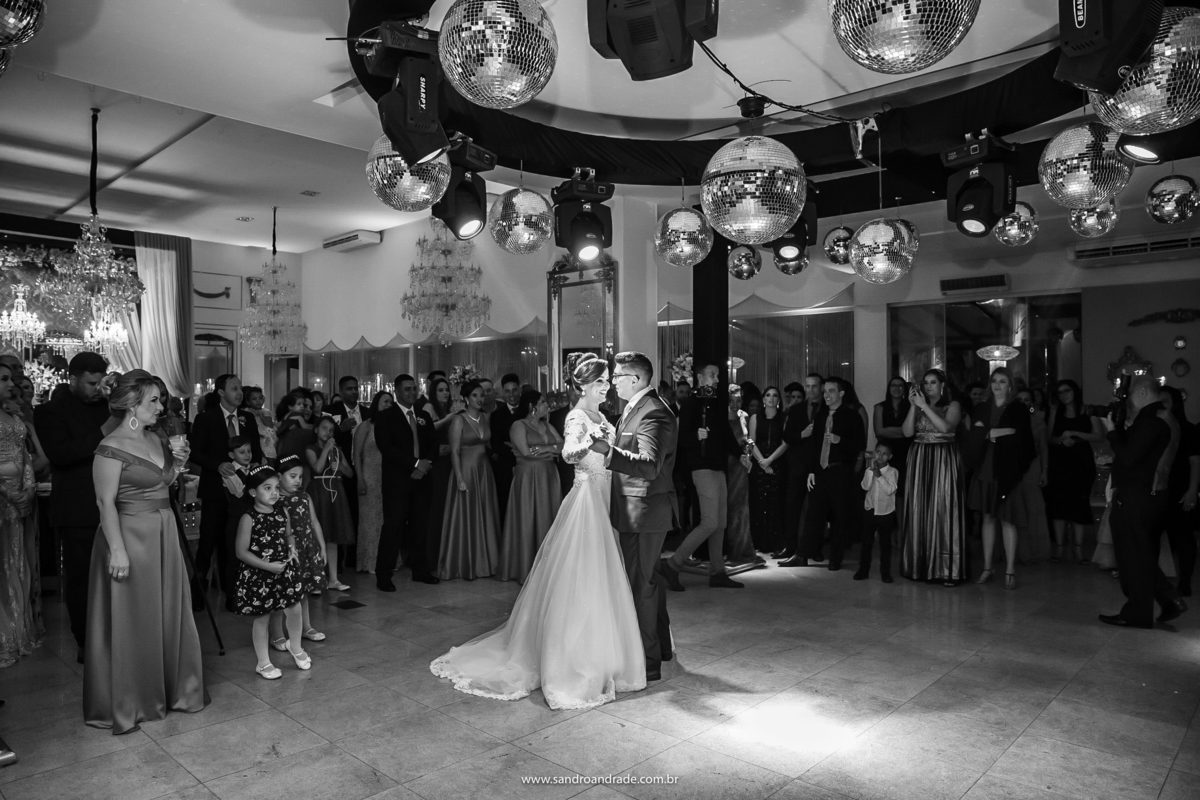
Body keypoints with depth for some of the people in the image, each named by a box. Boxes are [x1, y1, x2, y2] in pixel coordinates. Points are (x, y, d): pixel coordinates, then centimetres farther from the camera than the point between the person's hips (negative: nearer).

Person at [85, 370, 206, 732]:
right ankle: (124, 704, 19)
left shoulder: (157, 440, 8)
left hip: (164, 535, 8)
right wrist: (117, 550, -21)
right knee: (131, 619, 3)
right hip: (130, 535, -7)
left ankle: (172, 689, 29)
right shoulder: (112, 448, -14)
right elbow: (106, 503, -17)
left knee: (170, 612, 14)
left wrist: (179, 462, 1)